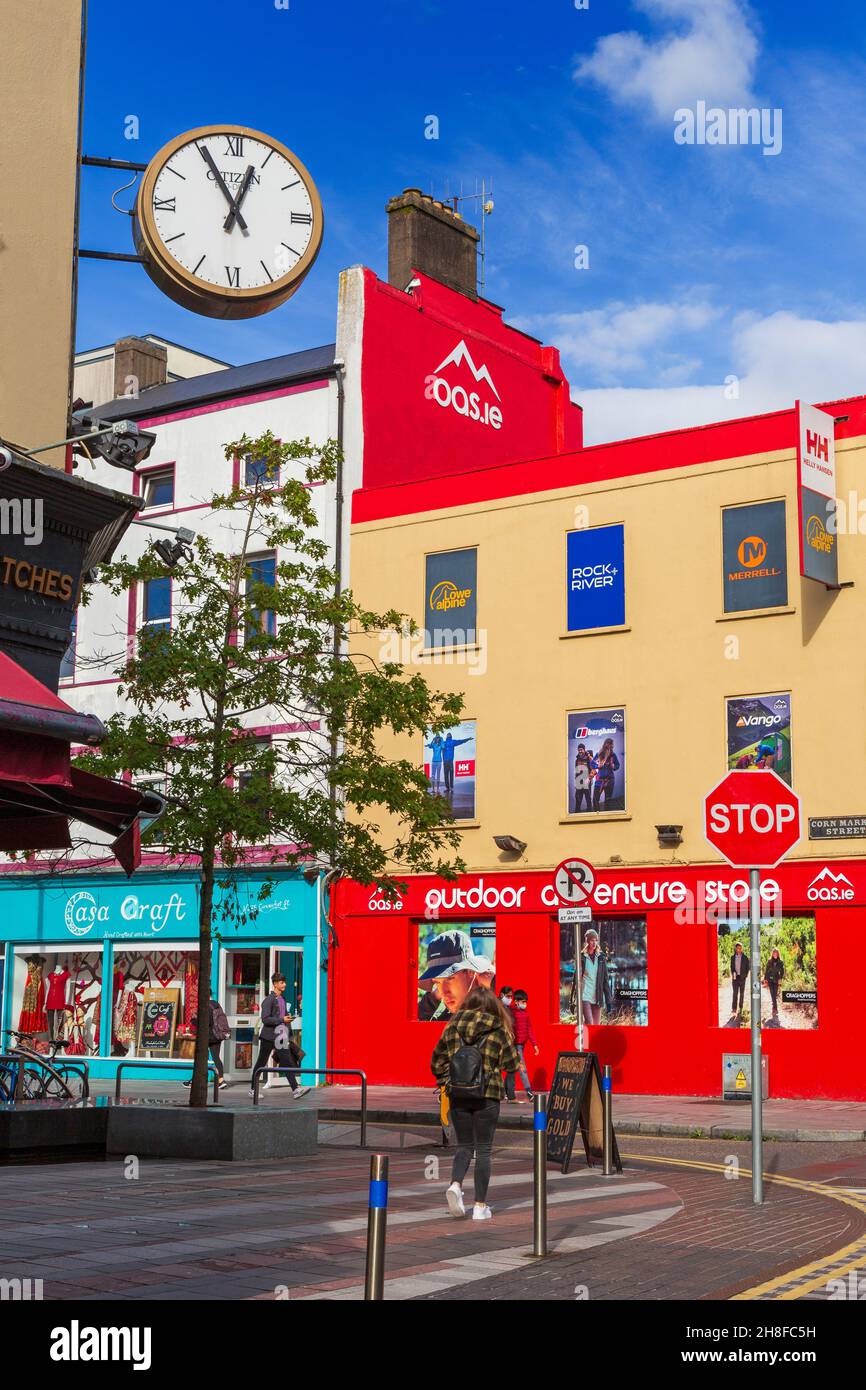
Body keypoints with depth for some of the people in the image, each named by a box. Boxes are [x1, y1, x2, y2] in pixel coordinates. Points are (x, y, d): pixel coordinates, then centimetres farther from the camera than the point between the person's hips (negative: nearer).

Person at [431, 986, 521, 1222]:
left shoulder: (452, 1027, 2)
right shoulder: (498, 1030, -5)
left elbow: (437, 1061, 5)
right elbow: (512, 1063, -1)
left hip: (458, 1095, 2)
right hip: (487, 1095, -2)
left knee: (464, 1146, 15)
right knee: (483, 1150, 7)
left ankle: (455, 1184, -12)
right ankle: (480, 1206, 8)